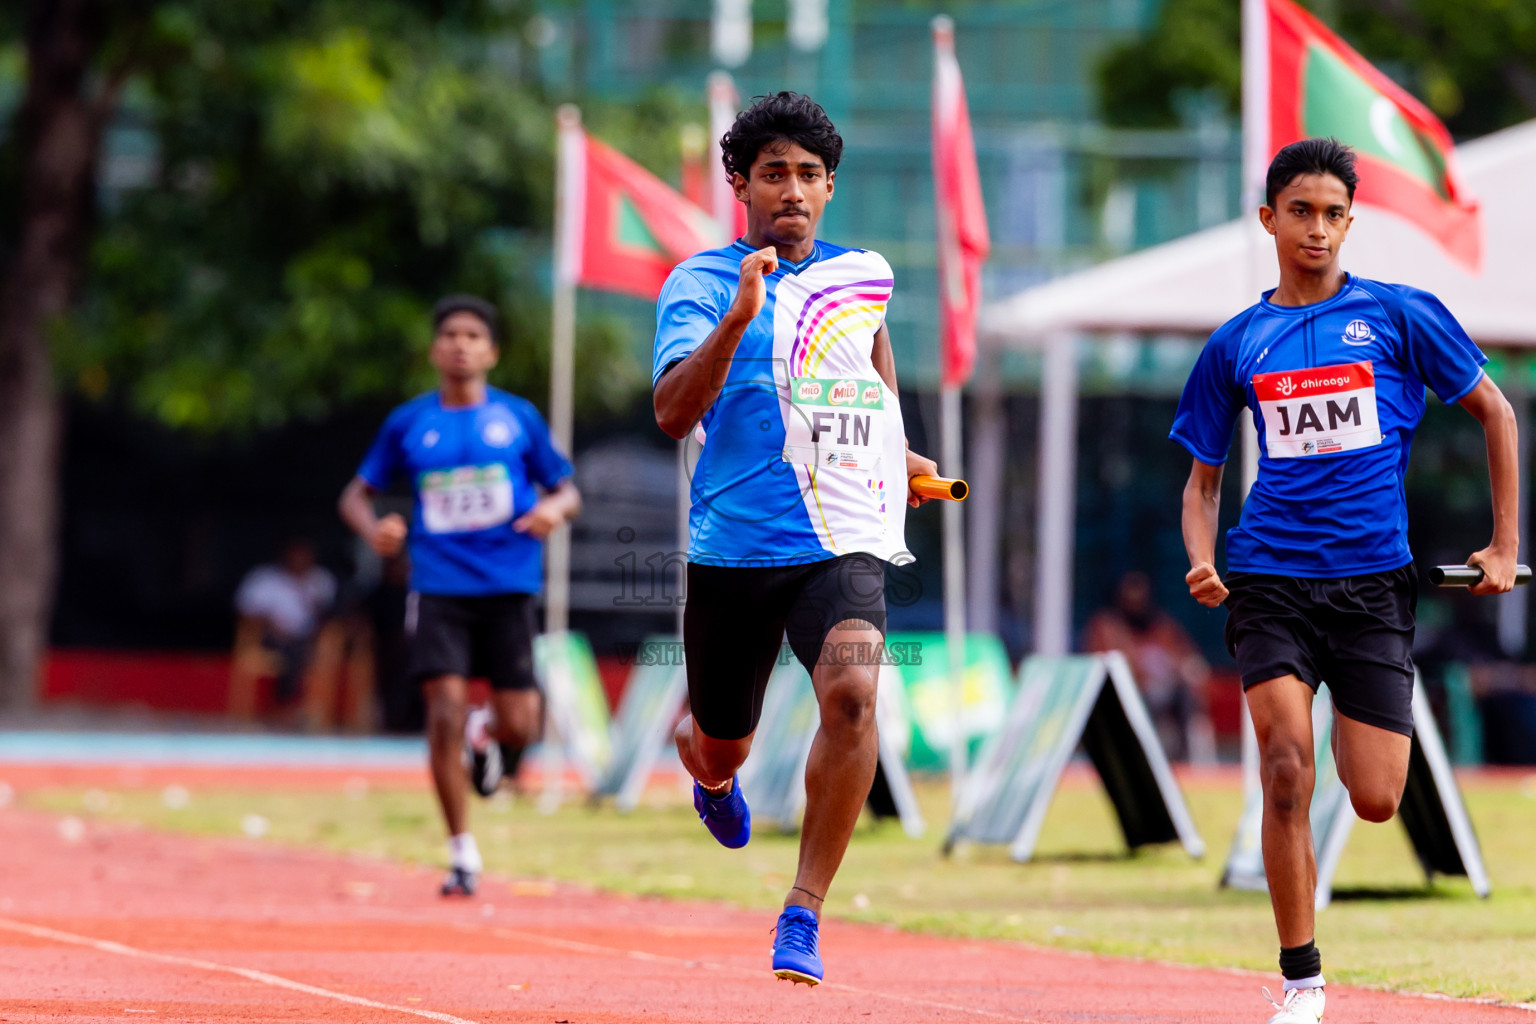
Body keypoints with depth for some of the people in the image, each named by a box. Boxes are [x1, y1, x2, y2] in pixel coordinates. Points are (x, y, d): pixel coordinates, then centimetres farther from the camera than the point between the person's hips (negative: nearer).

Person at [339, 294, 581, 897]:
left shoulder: (518, 417, 5)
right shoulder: (408, 423, 7)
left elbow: (567, 491, 10)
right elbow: (356, 495, 14)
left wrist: (554, 509, -14)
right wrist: (373, 529, -8)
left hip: (508, 585, 0)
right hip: (439, 586, 0)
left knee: (519, 727, -5)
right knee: (444, 710, -14)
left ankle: (485, 736, 35)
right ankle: (461, 853, -2)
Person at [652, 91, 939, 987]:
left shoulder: (864, 275, 8)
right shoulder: (702, 283, -7)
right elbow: (673, 413, -23)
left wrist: (898, 454, 30)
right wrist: (739, 316, -34)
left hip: (844, 542, 1)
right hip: (736, 545, -1)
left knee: (851, 694, -27)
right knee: (719, 747, 13)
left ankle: (803, 914, -18)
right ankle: (714, 779, 55)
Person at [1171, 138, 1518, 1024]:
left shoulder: (1400, 314, 3)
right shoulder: (1237, 345, 9)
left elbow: (1496, 412, 11)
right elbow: (1204, 477, 16)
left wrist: (1505, 546, 6)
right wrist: (1201, 561, -4)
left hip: (1373, 580, -1)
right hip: (1269, 578, 1)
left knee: (1376, 802, -4)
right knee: (1287, 770, -17)